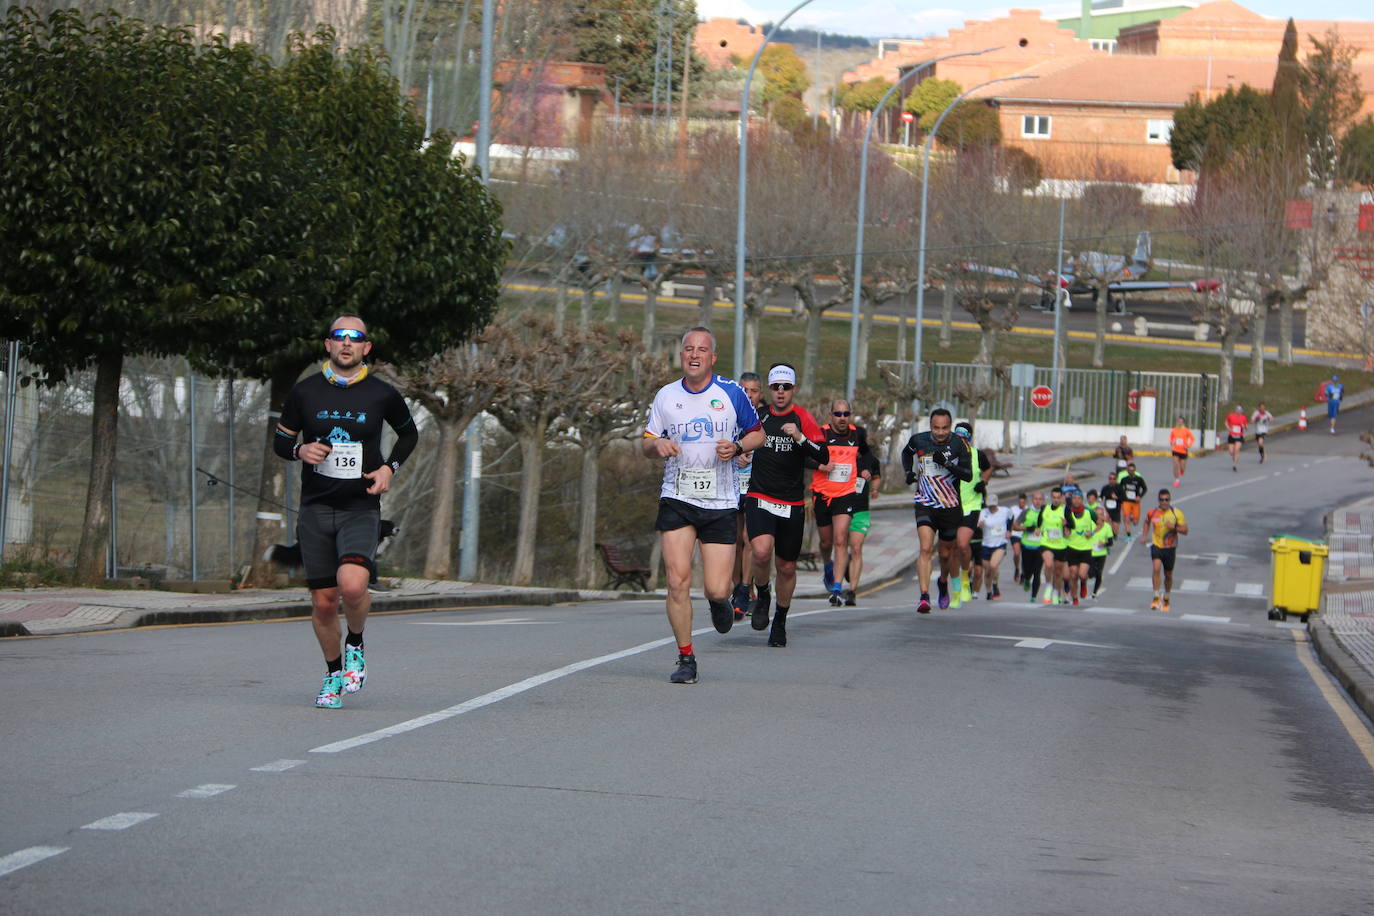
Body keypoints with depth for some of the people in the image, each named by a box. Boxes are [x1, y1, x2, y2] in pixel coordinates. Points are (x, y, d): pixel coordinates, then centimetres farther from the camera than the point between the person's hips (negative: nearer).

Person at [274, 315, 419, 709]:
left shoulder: (382, 395, 1)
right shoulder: (304, 392, 2)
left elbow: (409, 433, 18)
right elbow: (280, 441, 12)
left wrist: (390, 467, 2)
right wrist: (300, 450, -11)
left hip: (361, 510, -2)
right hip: (316, 509, 2)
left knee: (352, 585, -25)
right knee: (324, 602, 3)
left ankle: (355, 646, 5)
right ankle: (333, 673, 27)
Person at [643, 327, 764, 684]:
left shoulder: (731, 393, -1)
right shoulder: (666, 396, 5)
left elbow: (758, 433, 10)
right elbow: (647, 445, 13)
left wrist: (737, 447, -11)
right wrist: (657, 444, -11)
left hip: (720, 504, -1)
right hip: (677, 500, 1)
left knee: (717, 589, -6)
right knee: (677, 581, -12)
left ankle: (719, 601, 33)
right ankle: (685, 658, 1)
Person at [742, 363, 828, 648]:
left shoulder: (803, 419, -4)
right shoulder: (757, 415, 4)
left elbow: (823, 457, -17)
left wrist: (800, 437, -29)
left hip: (792, 505, 0)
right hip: (759, 499, 0)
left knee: (786, 567, 8)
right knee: (761, 551, -26)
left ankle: (780, 622, 29)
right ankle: (761, 596, 3)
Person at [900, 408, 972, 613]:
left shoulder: (958, 445, -9)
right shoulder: (919, 440, -2)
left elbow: (968, 474, -15)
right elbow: (906, 452, 22)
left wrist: (947, 463, -28)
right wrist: (908, 472, 7)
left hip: (951, 506, 0)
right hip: (925, 504, 0)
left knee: (946, 553, 12)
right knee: (926, 549, -18)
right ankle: (924, 596, -25)